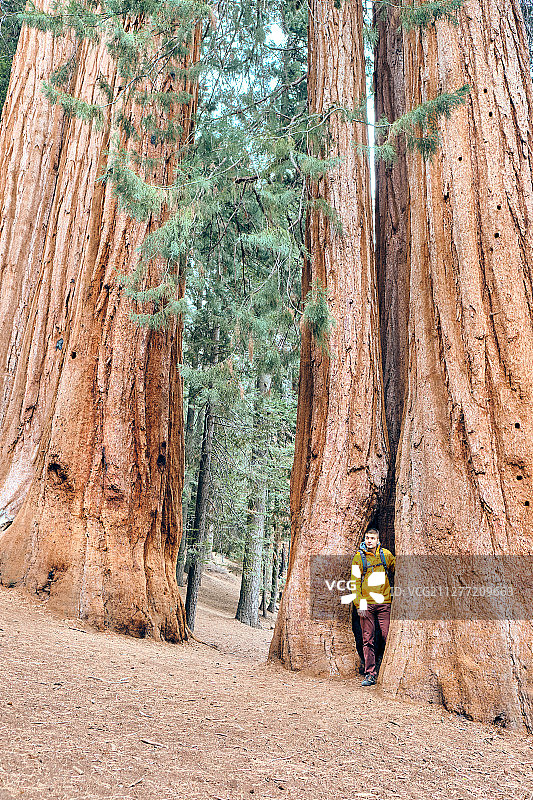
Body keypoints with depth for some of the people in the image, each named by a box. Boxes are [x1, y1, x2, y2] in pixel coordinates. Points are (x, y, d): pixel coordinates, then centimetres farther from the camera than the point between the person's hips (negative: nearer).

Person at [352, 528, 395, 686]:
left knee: (389, 637, -1)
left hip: (384, 603, 1)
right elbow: (355, 582, 2)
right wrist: (358, 604, -5)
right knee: (368, 640, 2)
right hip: (366, 603, 0)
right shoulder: (359, 557, 3)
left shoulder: (386, 554, 7)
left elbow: (397, 571, 19)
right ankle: (370, 674, 9)